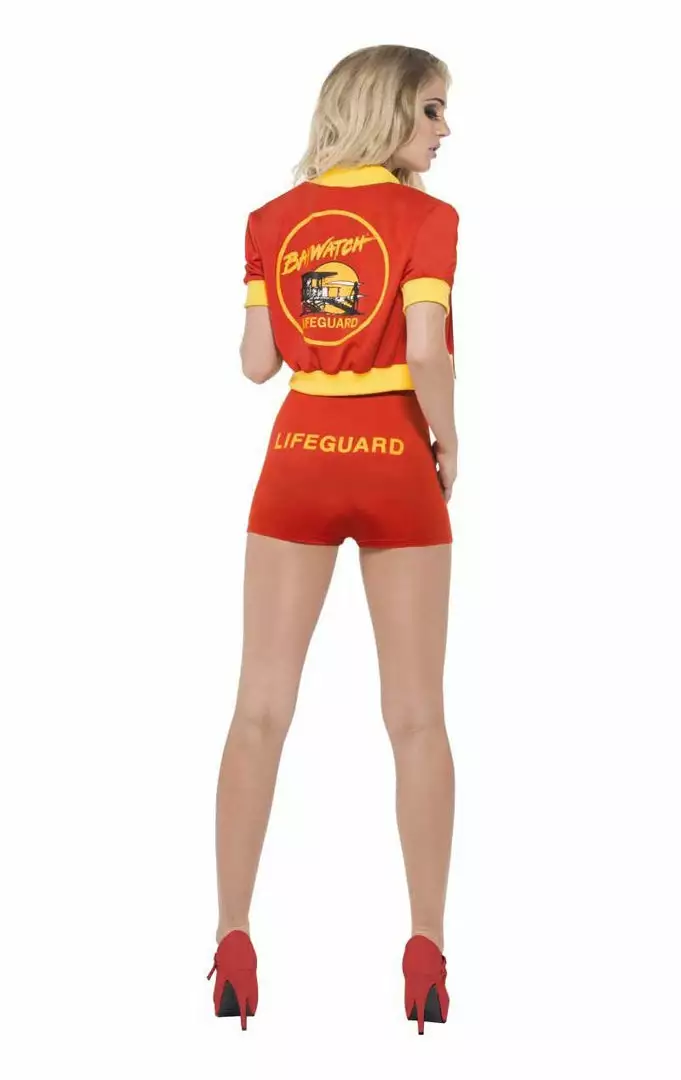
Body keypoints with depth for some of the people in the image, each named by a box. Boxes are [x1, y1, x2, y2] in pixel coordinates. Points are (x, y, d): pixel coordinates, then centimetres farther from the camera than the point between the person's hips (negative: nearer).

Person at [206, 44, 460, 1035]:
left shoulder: (275, 220, 4)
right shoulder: (425, 218, -8)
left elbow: (257, 362, 4)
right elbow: (426, 353, -19)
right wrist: (448, 442, -3)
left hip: (298, 461, 3)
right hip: (396, 468, -3)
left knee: (261, 709, 6)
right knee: (417, 717, 7)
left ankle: (233, 946, 3)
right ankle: (426, 953, 7)